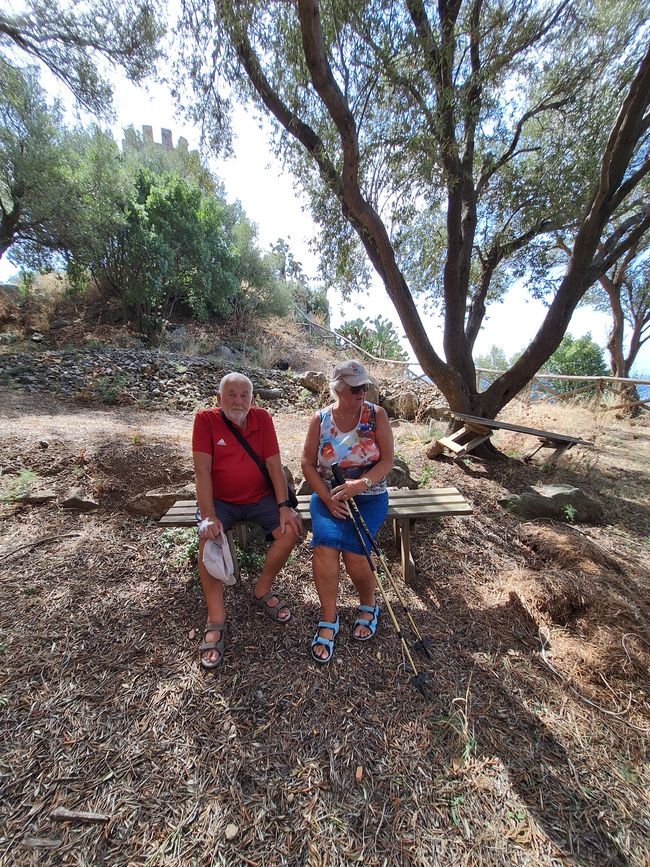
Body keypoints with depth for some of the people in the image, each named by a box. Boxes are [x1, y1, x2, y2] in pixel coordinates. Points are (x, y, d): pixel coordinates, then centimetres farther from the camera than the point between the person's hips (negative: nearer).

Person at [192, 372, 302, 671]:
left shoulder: (262, 418, -5)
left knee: (290, 529, -17)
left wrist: (284, 506, -16)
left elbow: (275, 464, -7)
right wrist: (209, 516, -24)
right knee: (209, 539, -28)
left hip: (260, 497, 2)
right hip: (220, 500, -2)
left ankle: (262, 591, 7)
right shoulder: (206, 419, -10)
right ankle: (216, 621, -11)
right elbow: (202, 470, -16)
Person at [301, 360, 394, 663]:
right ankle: (328, 620, -1)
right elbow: (308, 463, 0)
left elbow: (387, 461, -6)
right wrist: (327, 498, -12)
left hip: (369, 496, -1)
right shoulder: (320, 419, -1)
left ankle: (369, 605, 14)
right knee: (325, 544, -24)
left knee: (353, 551, -20)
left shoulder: (376, 415, -4)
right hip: (327, 495, 2)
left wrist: (360, 484, -22)